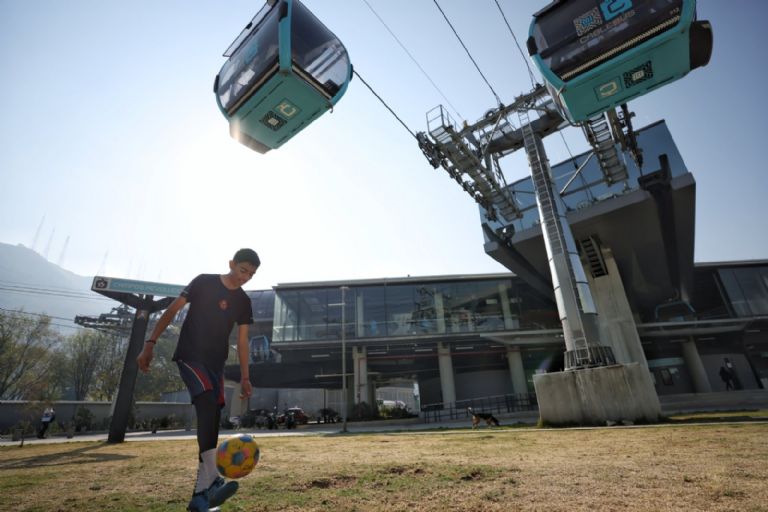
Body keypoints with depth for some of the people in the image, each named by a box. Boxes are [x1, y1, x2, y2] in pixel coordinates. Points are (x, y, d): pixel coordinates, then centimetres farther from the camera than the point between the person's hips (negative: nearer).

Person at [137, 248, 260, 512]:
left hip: (216, 364, 5)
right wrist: (150, 344, -10)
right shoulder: (204, 282, -4)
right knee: (208, 403, -28)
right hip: (189, 356, -5)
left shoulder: (243, 301, 7)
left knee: (211, 422, 2)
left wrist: (244, 377, 5)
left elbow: (242, 341, 8)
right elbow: (172, 310, -3)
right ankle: (212, 480, -31)